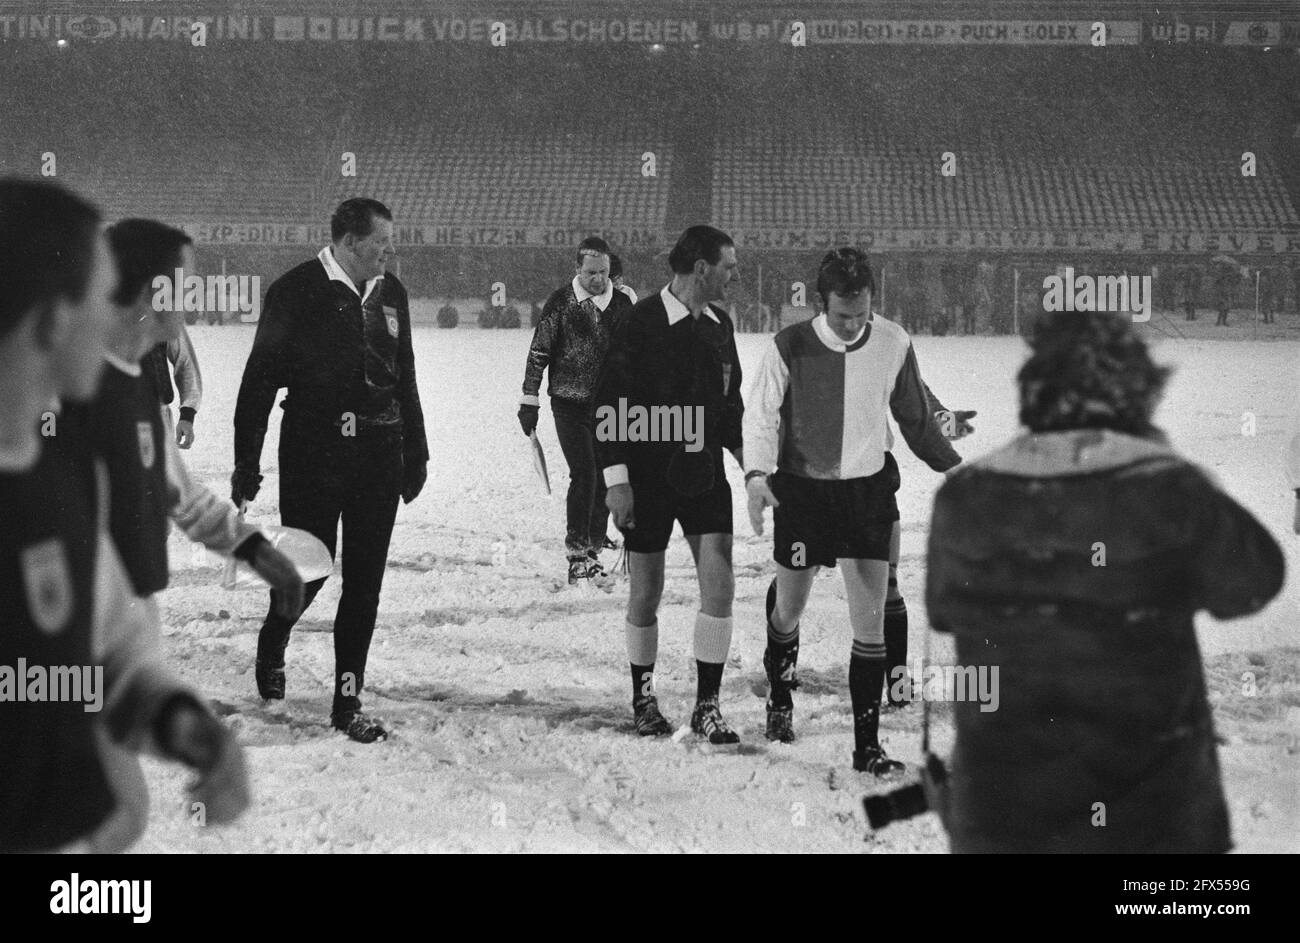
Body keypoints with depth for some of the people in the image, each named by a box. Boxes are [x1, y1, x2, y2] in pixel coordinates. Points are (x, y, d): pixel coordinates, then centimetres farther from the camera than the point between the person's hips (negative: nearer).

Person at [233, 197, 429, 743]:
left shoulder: (390, 294, 10)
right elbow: (260, 379, -6)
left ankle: (348, 702, 11)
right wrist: (246, 462, -8)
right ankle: (272, 644, 30)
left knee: (365, 581, 4)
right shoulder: (296, 292, -7)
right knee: (309, 568, -3)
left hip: (379, 454, 5)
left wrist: (414, 452, 19)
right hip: (313, 454, -5)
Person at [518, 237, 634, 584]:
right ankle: (577, 553, -11)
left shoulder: (622, 304, 6)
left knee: (606, 476, 4)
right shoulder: (561, 302, -4)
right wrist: (529, 401, -2)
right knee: (584, 474, -13)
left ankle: (594, 541, 17)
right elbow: (539, 352, -1)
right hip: (570, 403, -4)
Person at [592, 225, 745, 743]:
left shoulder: (720, 325, 8)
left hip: (705, 471, 5)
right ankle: (643, 696, 24)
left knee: (719, 585, -5)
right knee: (646, 593, 6)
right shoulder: (641, 323, -12)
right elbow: (608, 403, -11)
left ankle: (707, 705, 4)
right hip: (648, 477, -5)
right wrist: (616, 477, -14)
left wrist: (747, 458, 13)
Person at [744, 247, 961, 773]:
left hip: (869, 489, 1)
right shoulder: (790, 347, -12)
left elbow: (916, 417, 10)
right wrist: (757, 475, -21)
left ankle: (867, 746, 2)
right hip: (801, 490, -1)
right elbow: (761, 416, -6)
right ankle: (780, 697, 45)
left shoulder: (893, 344, -6)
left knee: (870, 624, -5)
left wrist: (953, 467, 16)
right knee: (788, 612, 14)